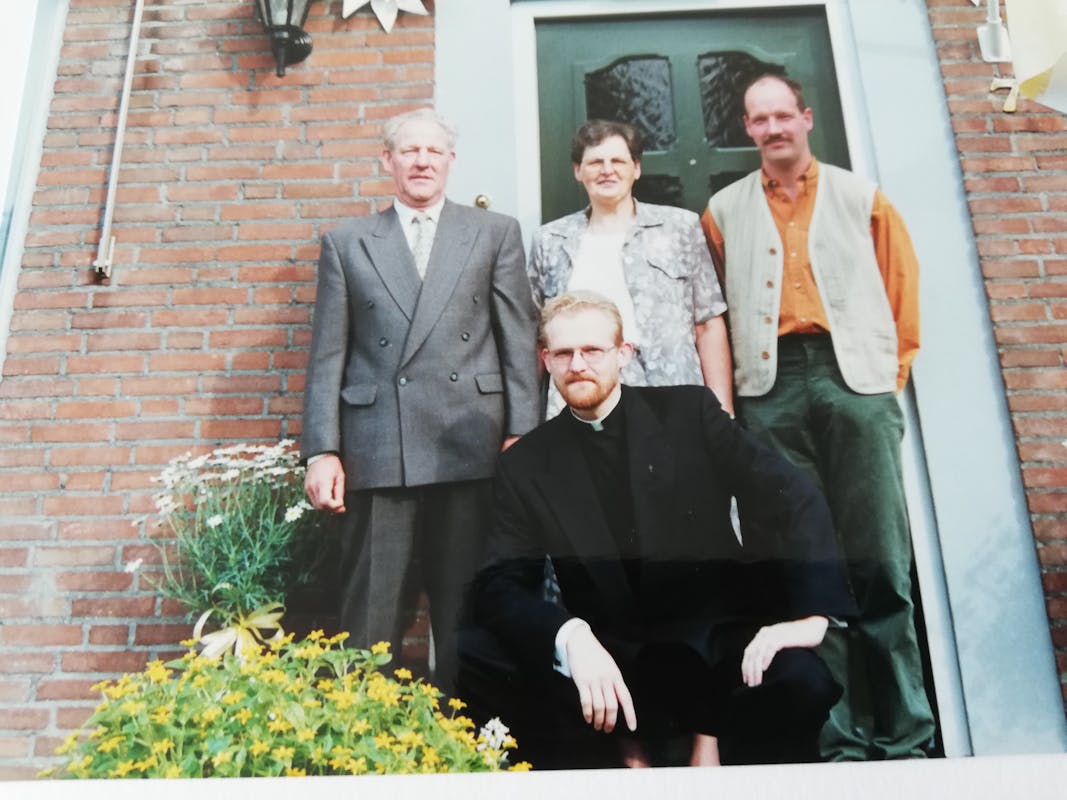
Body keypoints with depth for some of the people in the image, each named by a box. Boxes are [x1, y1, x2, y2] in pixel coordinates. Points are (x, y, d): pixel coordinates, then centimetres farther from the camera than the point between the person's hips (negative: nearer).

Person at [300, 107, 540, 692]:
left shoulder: (496, 233, 12)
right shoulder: (346, 243, 14)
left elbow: (520, 340, 6)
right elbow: (327, 357, 8)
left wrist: (521, 434, -2)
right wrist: (322, 450, 0)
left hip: (472, 448, 0)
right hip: (377, 451, 1)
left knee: (466, 614, 6)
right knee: (370, 618, 4)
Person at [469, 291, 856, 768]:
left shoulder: (689, 412, 2)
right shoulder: (526, 465, 4)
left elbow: (792, 497, -5)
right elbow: (502, 586, -4)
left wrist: (811, 613, -20)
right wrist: (571, 636, -25)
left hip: (720, 633, -1)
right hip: (613, 658, 2)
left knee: (800, 683, -31)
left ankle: (708, 735, -3)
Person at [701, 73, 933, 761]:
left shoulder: (860, 197, 14)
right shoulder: (725, 211, 16)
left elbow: (902, 284, 12)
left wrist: (892, 365, 3)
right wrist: (728, 387, 3)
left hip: (855, 379, -1)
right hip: (770, 389, 1)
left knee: (880, 562, -4)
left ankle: (905, 738, 6)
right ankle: (839, 737, 9)